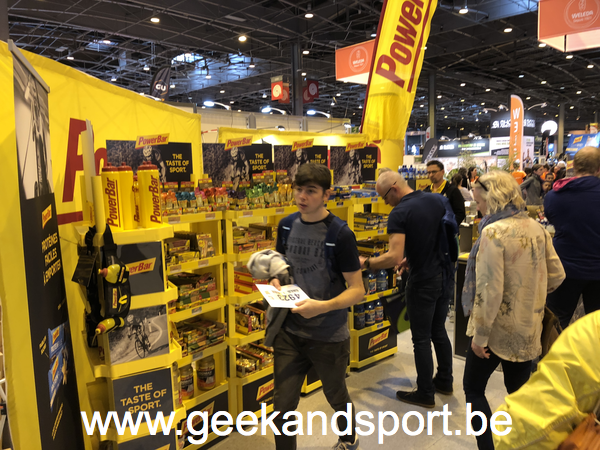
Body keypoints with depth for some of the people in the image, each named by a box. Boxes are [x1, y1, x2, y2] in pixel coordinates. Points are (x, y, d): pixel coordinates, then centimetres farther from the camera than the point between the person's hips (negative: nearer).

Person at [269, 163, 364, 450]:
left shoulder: (340, 234, -16)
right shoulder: (287, 226, -1)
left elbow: (357, 290, -14)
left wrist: (322, 306, -30)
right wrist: (276, 281, -6)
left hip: (329, 337, -3)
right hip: (289, 332, 3)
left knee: (336, 397, 22)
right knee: (283, 406, 6)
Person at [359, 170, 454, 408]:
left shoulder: (399, 213, -20)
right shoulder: (440, 201, 1)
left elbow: (394, 257, -28)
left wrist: (366, 263, -13)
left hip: (423, 282, -7)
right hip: (445, 276, 7)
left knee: (421, 338, 7)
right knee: (439, 330, 22)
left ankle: (425, 394, 21)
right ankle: (445, 381, 37)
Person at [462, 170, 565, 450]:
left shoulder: (494, 232, -20)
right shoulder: (536, 228, 1)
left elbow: (489, 289, -23)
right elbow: (556, 275, 8)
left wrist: (480, 334, -16)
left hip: (499, 328, -7)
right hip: (528, 328, 7)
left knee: (473, 387, 10)